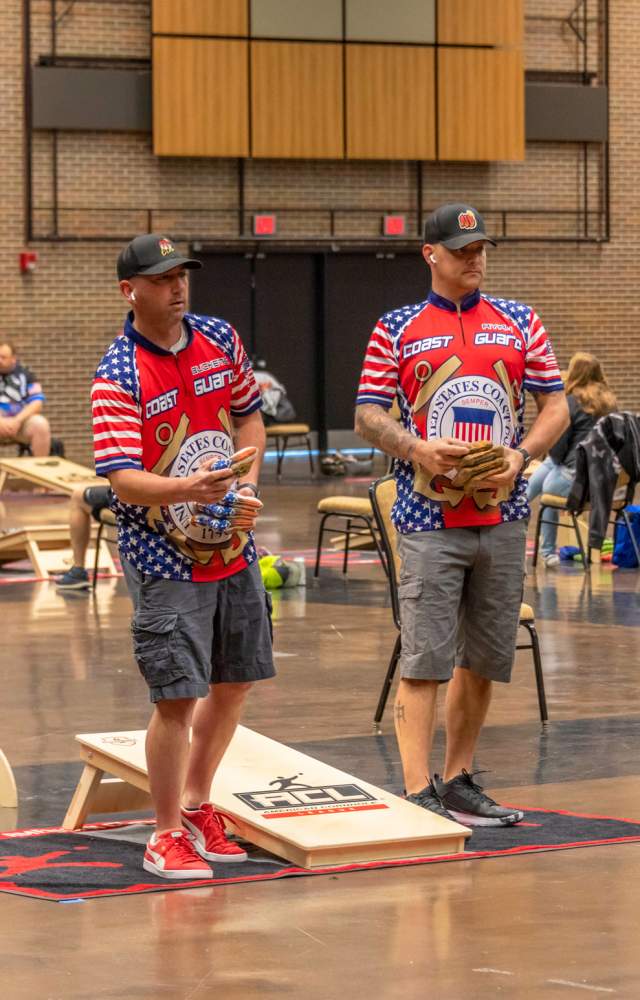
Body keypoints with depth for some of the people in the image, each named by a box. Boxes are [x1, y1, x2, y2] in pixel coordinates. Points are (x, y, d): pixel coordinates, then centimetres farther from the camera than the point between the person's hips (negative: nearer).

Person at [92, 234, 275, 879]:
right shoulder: (118, 377, -16)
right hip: (166, 561, -7)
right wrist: (186, 490, -41)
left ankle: (196, 806, 35)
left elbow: (248, 415, 17)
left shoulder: (220, 340, 3)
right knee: (178, 697, -9)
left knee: (235, 681, 16)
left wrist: (247, 481, 0)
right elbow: (122, 480, -23)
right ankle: (168, 835, 6)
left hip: (233, 548, 7)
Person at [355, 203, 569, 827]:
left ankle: (458, 782, 22)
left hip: (502, 516, 3)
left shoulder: (520, 324, 11)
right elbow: (367, 416, 2)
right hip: (429, 520, -3)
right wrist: (418, 449, -15)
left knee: (483, 659, 10)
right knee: (424, 659, -8)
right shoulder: (396, 330, 4)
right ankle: (418, 794, -8)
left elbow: (554, 407, 10)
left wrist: (521, 455, -8)